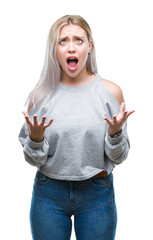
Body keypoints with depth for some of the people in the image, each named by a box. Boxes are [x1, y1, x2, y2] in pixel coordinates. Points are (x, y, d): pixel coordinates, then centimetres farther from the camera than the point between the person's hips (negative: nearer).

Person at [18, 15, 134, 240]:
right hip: (49, 193, 1)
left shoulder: (110, 91, -6)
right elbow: (33, 159, 0)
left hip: (97, 195, 0)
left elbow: (118, 157, -1)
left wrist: (115, 133, -20)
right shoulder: (41, 95, -4)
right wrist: (35, 138, -19)